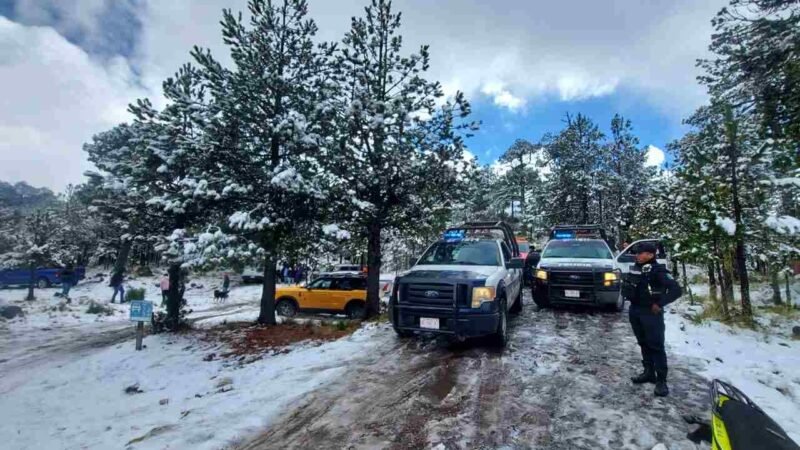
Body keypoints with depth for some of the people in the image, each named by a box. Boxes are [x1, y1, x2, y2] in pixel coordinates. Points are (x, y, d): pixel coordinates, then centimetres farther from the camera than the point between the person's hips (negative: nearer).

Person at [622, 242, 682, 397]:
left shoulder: (658, 270, -13)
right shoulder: (635, 269, 7)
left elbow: (676, 290, -19)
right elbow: (626, 286, 21)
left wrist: (660, 304, -18)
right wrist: (627, 291, 4)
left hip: (651, 313, -7)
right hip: (635, 311, 7)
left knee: (656, 346, -3)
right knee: (643, 344, 15)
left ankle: (661, 380, 4)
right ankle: (649, 372, 26)